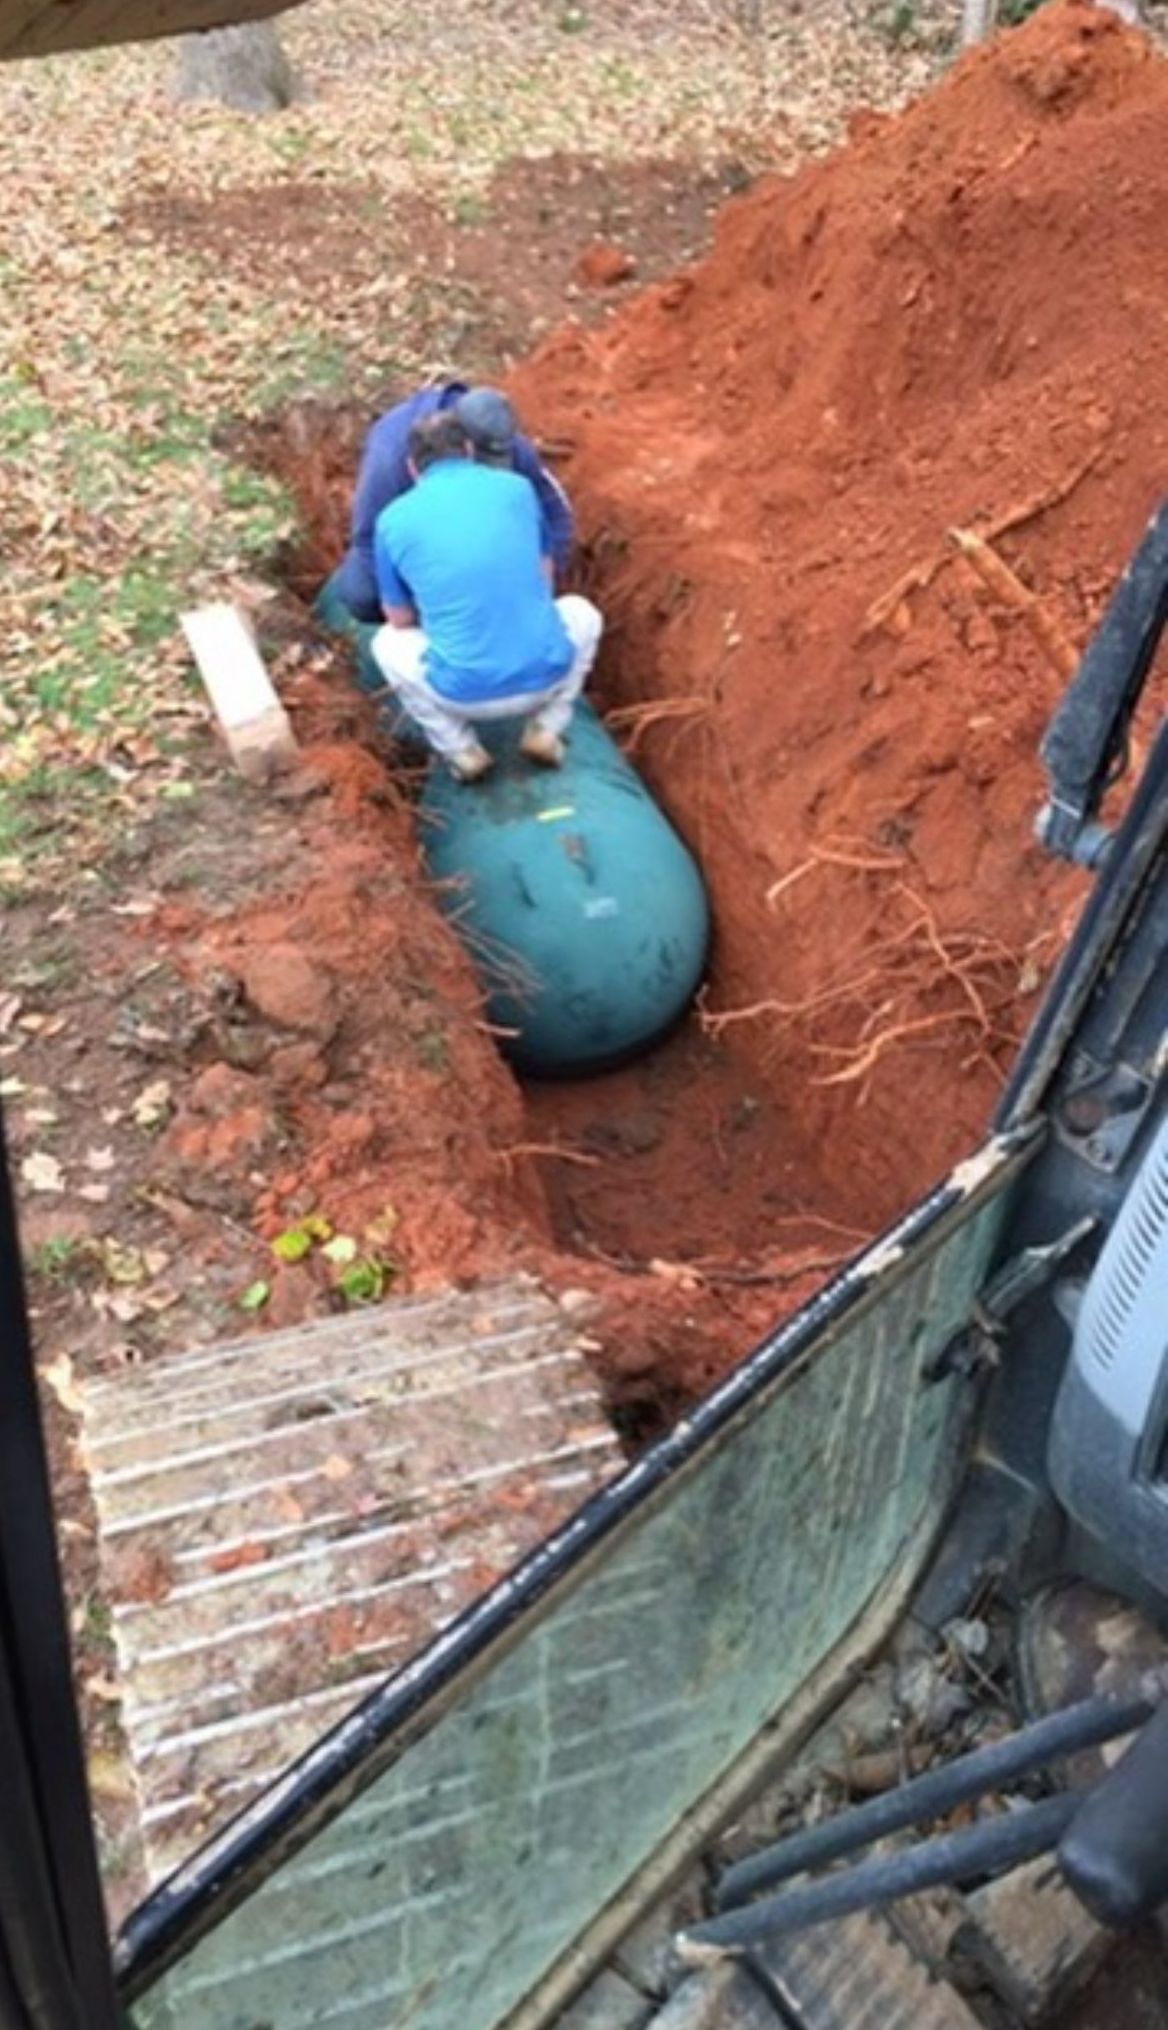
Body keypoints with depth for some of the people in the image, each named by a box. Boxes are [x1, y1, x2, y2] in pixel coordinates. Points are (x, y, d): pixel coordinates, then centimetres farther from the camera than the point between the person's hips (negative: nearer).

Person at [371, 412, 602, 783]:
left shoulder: (393, 519, 3)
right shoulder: (516, 487, 7)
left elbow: (400, 619, 15)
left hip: (466, 694, -1)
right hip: (546, 676, 1)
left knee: (387, 642, 29)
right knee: (582, 613, 33)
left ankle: (460, 749, 14)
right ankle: (546, 729, 15)